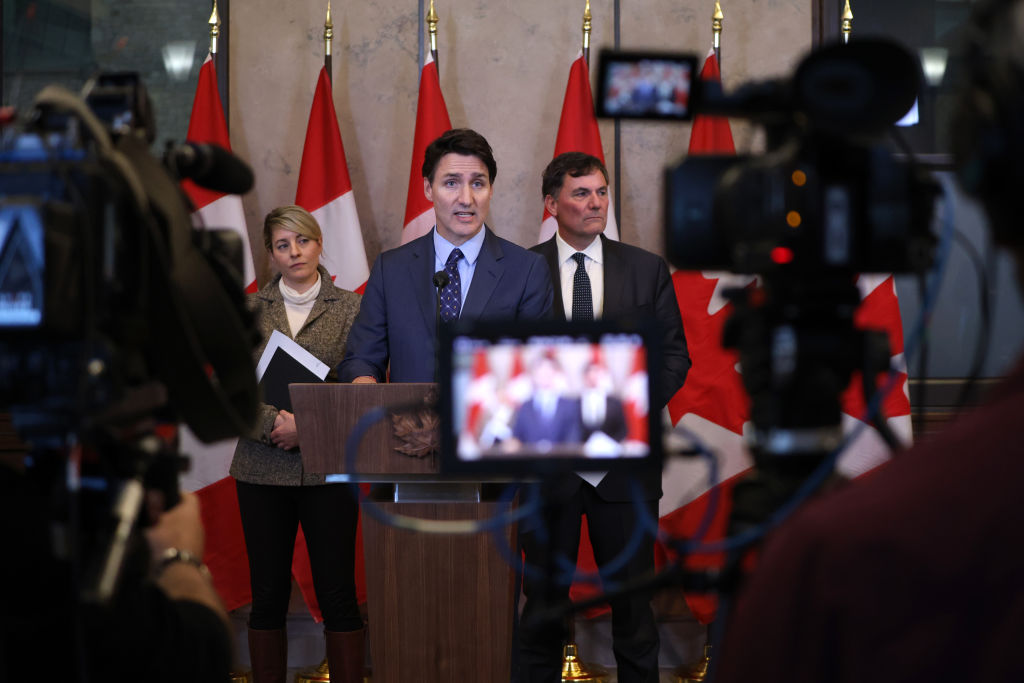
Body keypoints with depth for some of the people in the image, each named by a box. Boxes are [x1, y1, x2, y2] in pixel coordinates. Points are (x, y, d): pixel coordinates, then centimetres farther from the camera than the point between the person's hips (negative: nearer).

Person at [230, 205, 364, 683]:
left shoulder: (349, 309, 4)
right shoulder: (250, 310, 9)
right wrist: (273, 423, -14)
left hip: (328, 468, -1)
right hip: (263, 469, 1)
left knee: (338, 594, 0)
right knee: (268, 595, 5)